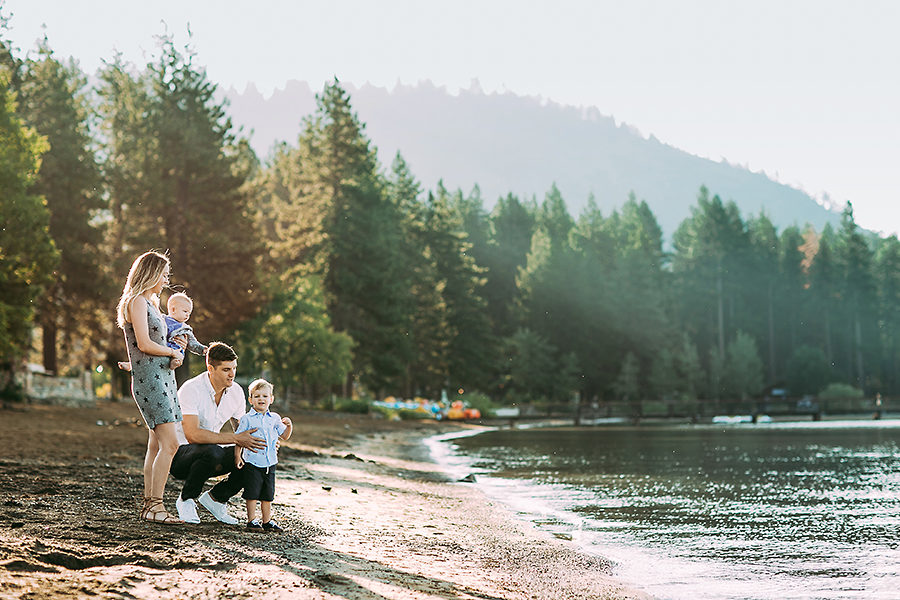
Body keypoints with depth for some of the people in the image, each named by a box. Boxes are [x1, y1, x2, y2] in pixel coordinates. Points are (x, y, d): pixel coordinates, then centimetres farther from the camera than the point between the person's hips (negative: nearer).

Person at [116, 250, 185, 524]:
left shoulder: (151, 303, 21)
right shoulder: (137, 301, -8)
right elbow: (144, 344, -16)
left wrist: (174, 355, 5)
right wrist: (173, 352, -3)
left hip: (163, 376, 10)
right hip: (148, 378, -10)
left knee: (157, 445, 8)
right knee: (169, 443, -15)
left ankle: (149, 505, 10)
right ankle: (155, 505, -13)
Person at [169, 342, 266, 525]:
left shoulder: (236, 392, -3)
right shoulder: (191, 390, -24)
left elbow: (242, 431, 6)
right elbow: (192, 434, -33)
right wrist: (235, 439, -34)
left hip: (210, 455, 6)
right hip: (180, 454, -6)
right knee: (212, 451, -38)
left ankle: (215, 497, 4)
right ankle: (186, 500, -12)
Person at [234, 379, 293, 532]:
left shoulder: (274, 418, 8)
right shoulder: (247, 419, -5)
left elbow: (284, 436, 14)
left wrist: (289, 426, -4)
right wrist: (237, 456, -11)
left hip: (269, 463, 4)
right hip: (252, 463, -4)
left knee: (267, 495, 11)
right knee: (252, 493, -2)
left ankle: (267, 521, 19)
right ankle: (252, 520, 7)